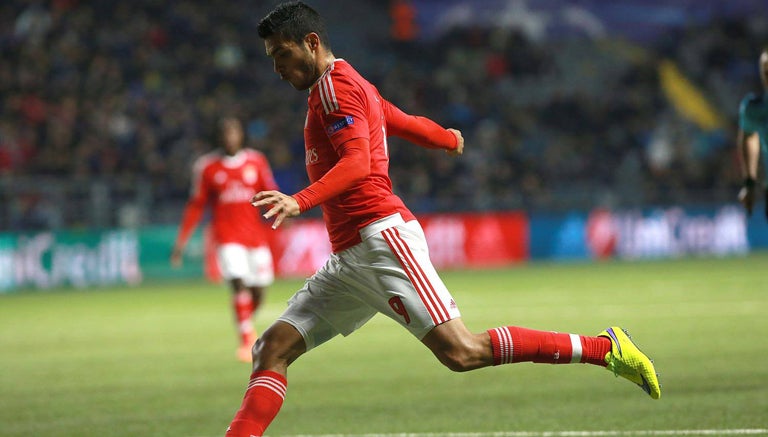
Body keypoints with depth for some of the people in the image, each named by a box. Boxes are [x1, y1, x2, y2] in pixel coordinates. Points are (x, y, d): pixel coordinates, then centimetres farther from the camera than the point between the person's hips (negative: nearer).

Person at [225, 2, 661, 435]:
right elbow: (409, 124, 35)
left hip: (380, 236, -10)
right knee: (273, 348, -1)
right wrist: (449, 138, 57)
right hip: (349, 257, 10)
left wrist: (301, 202, -34)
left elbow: (357, 163, -19)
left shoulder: (335, 85, -6)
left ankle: (604, 347, -10)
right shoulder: (354, 86, 22)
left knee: (461, 351, -17)